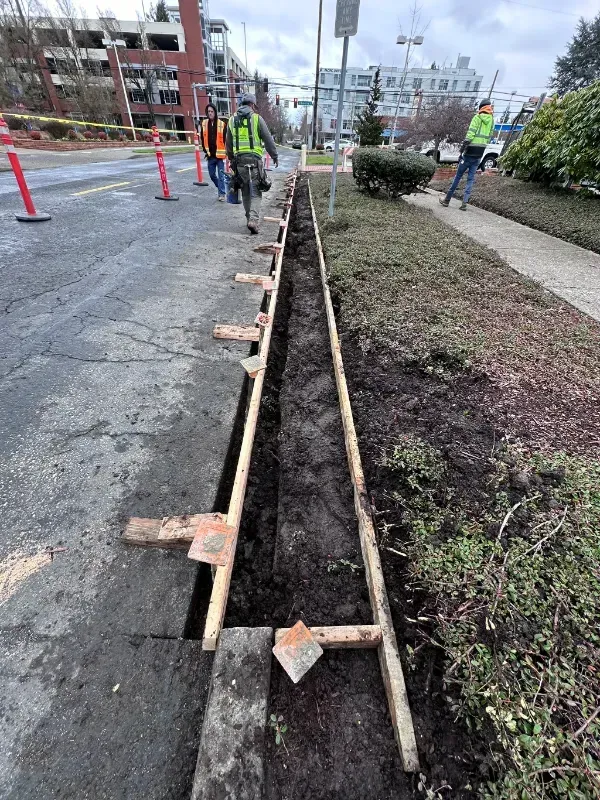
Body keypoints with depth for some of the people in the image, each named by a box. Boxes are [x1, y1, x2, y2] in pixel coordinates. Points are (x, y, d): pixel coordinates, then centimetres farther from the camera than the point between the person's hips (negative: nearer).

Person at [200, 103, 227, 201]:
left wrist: (226, 151, -3)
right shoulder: (204, 123, 6)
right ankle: (220, 187, 32)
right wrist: (205, 150, 8)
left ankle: (222, 193, 1)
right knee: (212, 174, 11)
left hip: (220, 154, -4)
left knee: (221, 175, -5)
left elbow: (226, 139, 0)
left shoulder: (222, 124, -3)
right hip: (210, 155, 4)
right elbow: (202, 138, 12)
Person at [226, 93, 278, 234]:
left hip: (239, 160, 4)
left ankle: (250, 219, 18)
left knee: (245, 191, 13)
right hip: (254, 160, -4)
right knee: (255, 192, -4)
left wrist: (231, 159, 28)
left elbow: (228, 143, 18)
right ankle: (254, 220, -21)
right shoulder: (257, 118, -1)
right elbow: (268, 140, 1)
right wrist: (275, 156, 12)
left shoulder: (232, 119, 12)